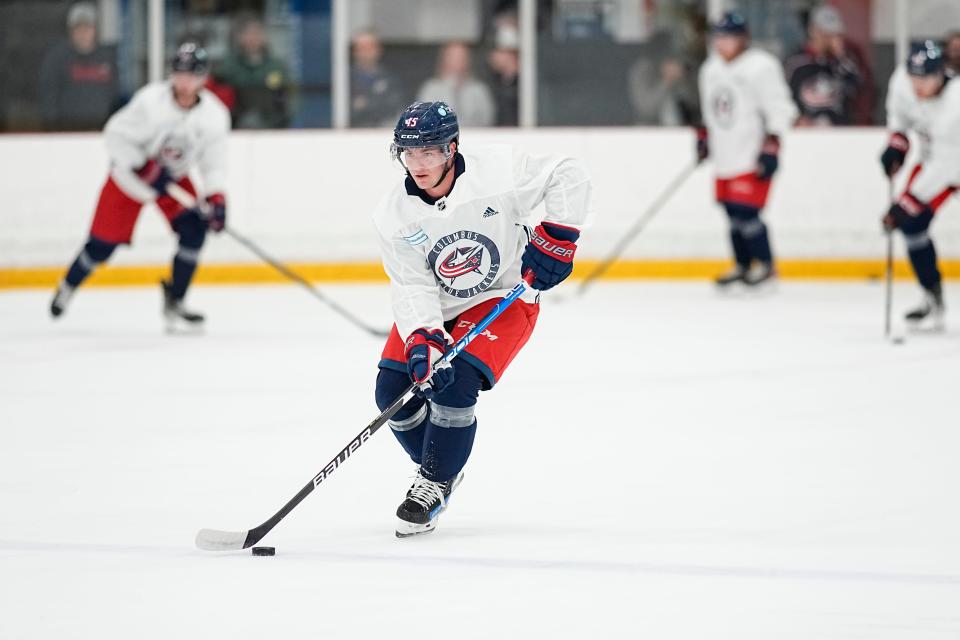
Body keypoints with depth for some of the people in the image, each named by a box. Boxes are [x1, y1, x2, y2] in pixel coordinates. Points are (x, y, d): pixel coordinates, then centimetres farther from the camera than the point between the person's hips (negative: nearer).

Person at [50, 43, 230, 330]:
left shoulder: (214, 115, -16)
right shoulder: (151, 100, -28)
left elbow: (214, 161, -9)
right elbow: (116, 134, -22)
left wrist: (216, 198, -23)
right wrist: (144, 167, -29)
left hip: (174, 176, 3)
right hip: (132, 173, -3)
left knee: (194, 227, -17)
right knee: (104, 241, -2)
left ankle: (174, 301, -4)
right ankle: (68, 286, 26)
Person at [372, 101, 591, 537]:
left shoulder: (495, 172, -25)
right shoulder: (394, 216, -16)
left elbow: (568, 175, -17)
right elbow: (412, 288, -18)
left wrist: (556, 237, -24)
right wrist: (421, 342, -33)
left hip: (503, 297, -4)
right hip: (436, 304, 4)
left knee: (456, 384, -23)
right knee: (394, 390, -7)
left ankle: (436, 483, -3)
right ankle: (435, 465, 21)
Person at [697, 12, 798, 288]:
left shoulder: (761, 67, -13)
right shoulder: (711, 69, 13)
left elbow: (778, 109, -15)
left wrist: (770, 149, -19)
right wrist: (703, 137, 25)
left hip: (752, 156, -8)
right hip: (725, 157, 8)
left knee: (745, 211, -11)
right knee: (732, 211, 9)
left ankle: (765, 265, 3)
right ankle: (742, 265, 20)